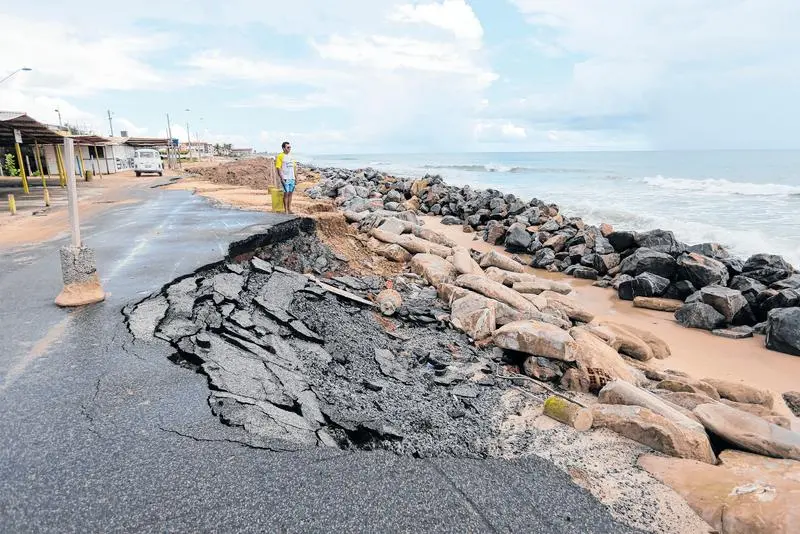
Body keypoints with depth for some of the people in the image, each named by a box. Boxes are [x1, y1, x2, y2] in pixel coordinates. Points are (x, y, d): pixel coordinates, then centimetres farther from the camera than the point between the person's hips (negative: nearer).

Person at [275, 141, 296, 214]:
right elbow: (278, 168, -11)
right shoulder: (280, 156, -7)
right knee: (286, 193, -4)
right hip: (285, 178, -6)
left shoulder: (291, 156, 14)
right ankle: (286, 210, 3)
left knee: (290, 193, 9)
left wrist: (296, 178, 13)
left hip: (292, 178, 6)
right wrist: (282, 178, -17)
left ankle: (289, 209, 17)